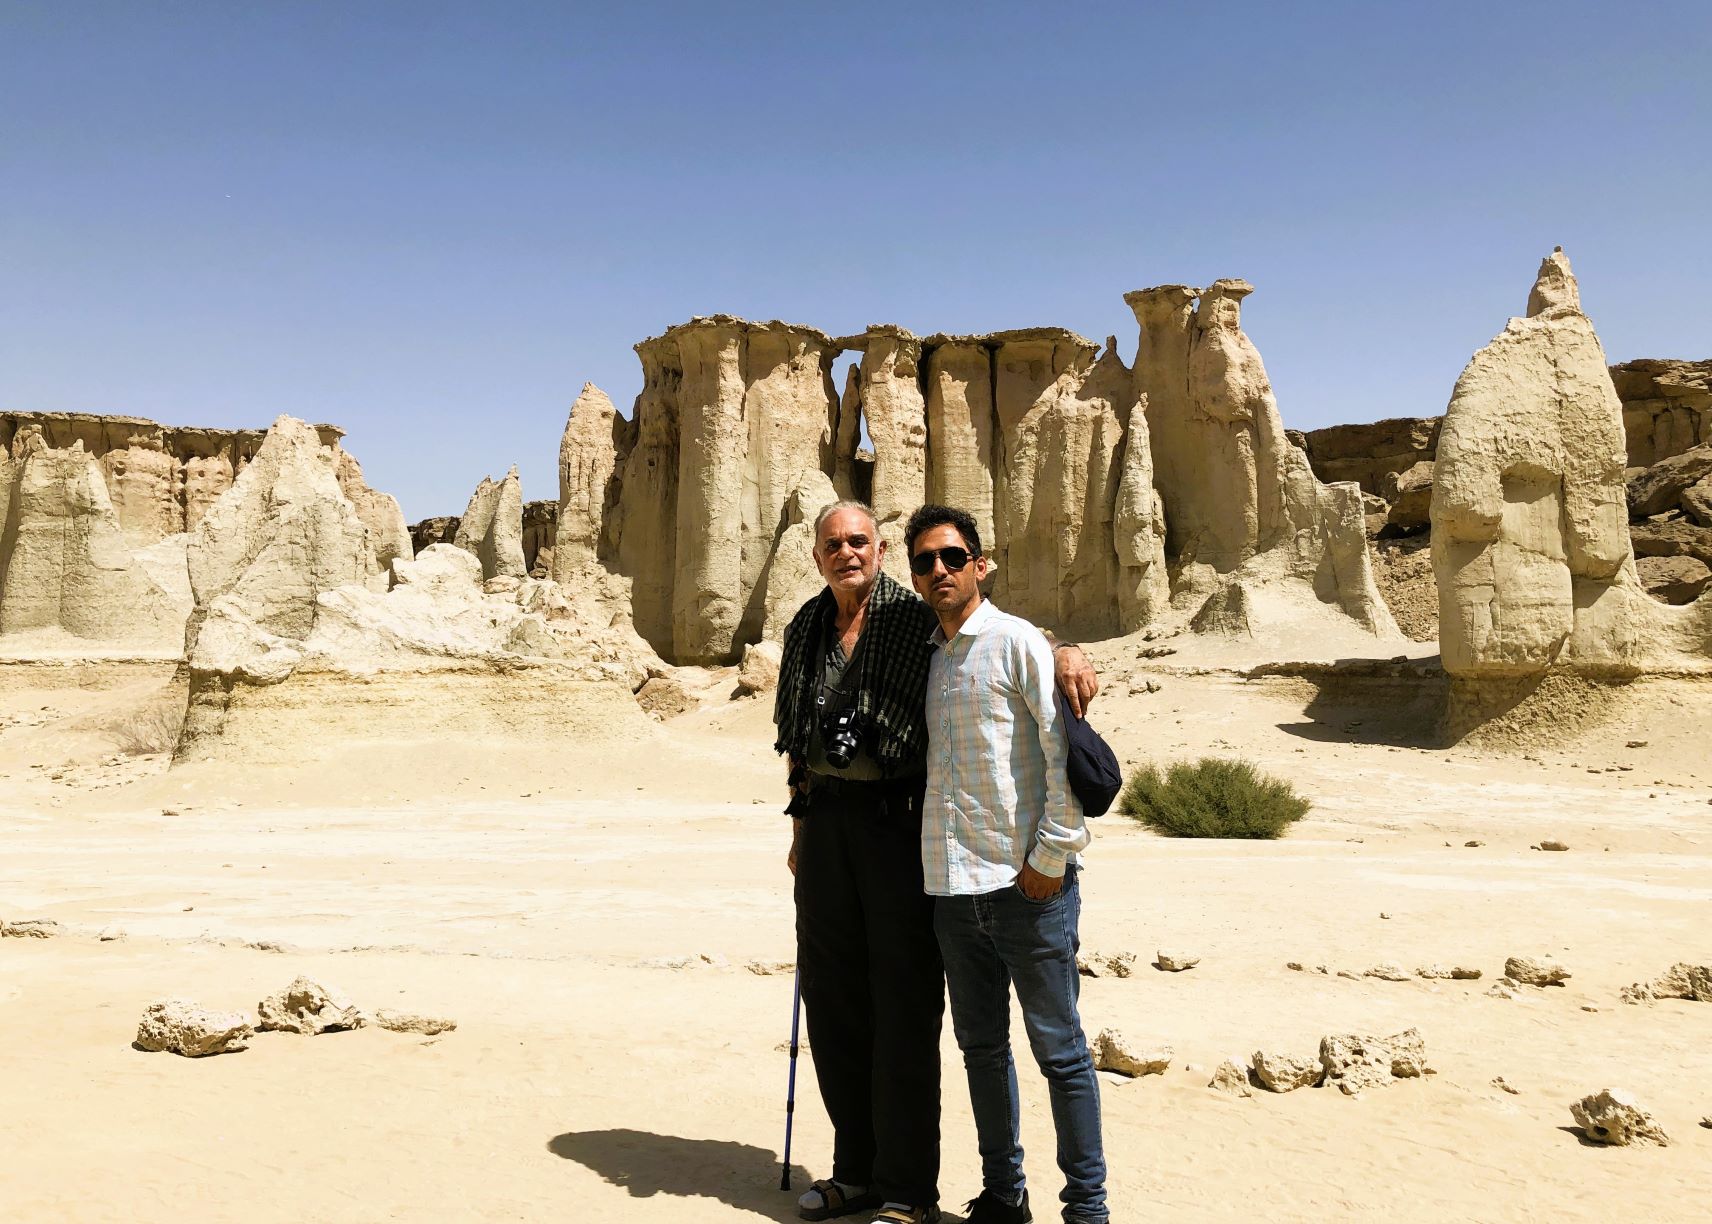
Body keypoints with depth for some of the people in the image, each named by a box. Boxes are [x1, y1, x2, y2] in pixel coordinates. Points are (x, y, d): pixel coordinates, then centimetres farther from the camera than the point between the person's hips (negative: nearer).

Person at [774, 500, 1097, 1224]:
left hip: (900, 818, -6)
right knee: (832, 999, 13)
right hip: (826, 820, 6)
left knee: (904, 1006, 0)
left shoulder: (919, 618, -4)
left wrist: (1065, 653, -25)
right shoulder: (803, 630, 13)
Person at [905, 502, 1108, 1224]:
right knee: (980, 1046, 15)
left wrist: (1052, 857, -13)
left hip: (1025, 883, -6)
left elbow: (1066, 749, -10)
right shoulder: (924, 657, 13)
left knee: (1059, 1049, 4)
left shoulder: (1016, 641, -6)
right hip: (951, 883, 6)